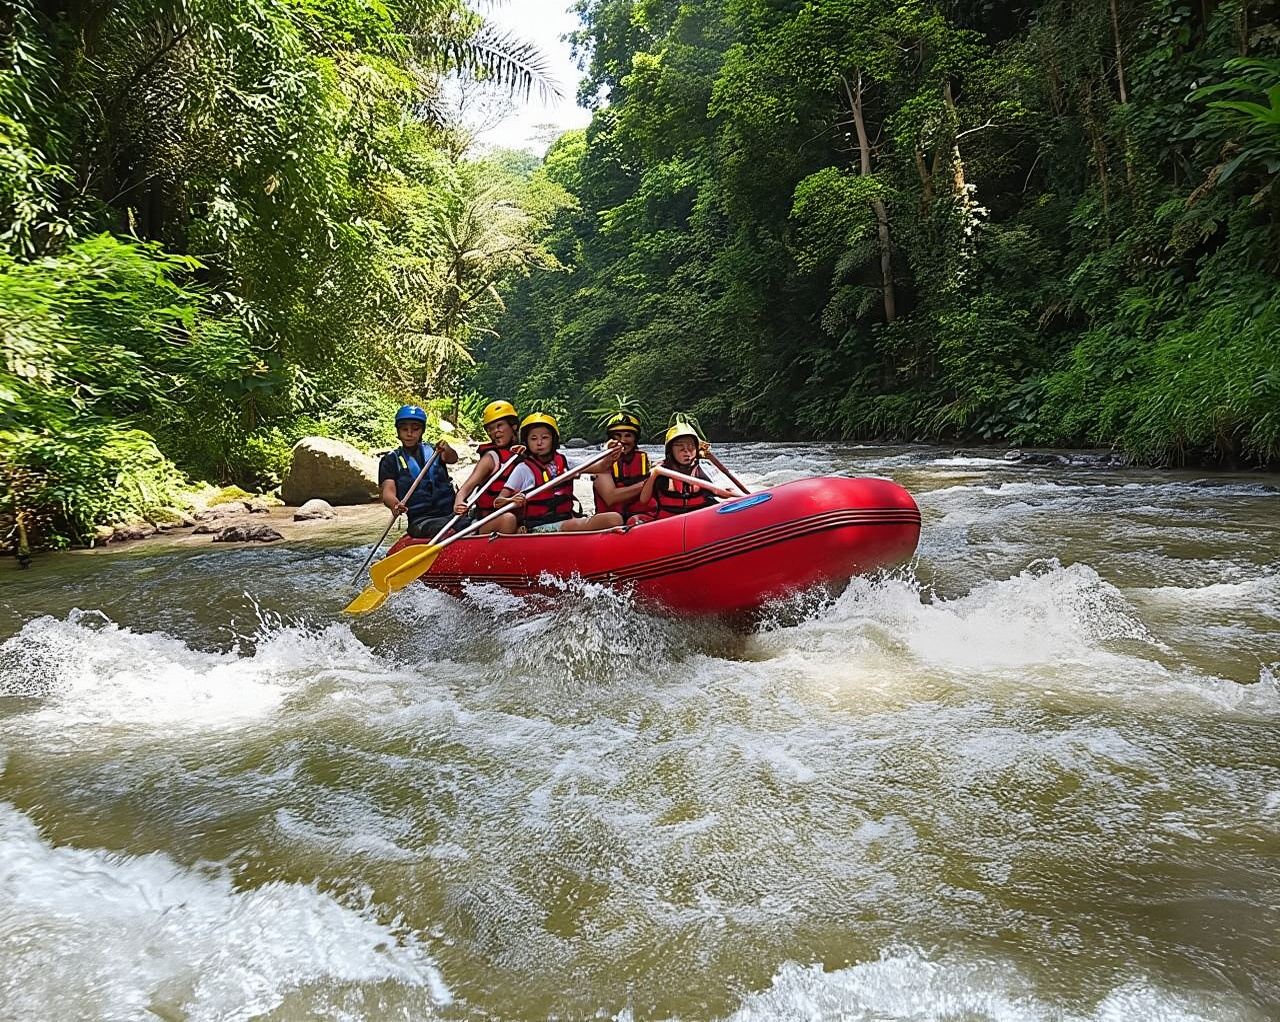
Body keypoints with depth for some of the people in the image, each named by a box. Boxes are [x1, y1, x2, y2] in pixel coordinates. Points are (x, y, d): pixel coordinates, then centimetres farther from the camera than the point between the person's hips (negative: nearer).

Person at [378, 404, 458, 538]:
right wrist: (395, 504, -27)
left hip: (450, 512, 3)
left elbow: (452, 459, -4)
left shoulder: (432, 451, 17)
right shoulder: (391, 460, 13)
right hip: (420, 520, -2)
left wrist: (447, 450, -30)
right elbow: (388, 490, -3)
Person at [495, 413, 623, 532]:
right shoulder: (524, 469, 2)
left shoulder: (564, 463, 15)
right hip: (538, 528, -6)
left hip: (566, 523, 6)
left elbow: (598, 467, 7)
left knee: (614, 518, -20)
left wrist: (609, 459, -15)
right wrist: (512, 501, -24)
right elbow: (498, 502, -1)